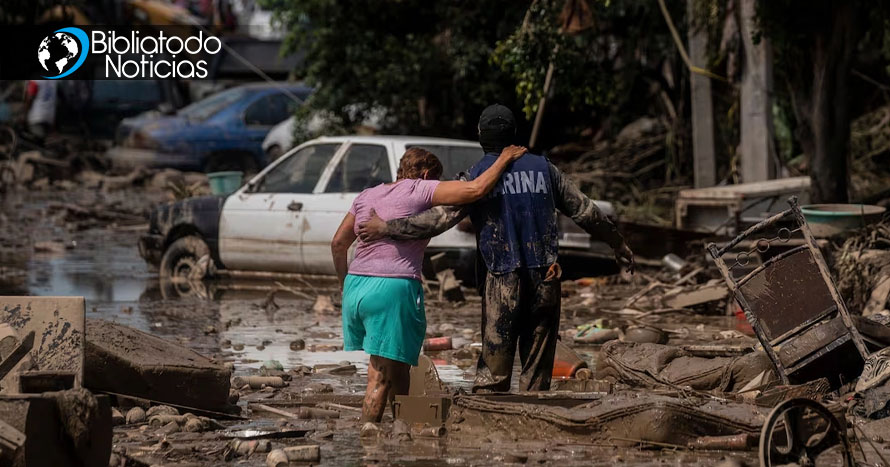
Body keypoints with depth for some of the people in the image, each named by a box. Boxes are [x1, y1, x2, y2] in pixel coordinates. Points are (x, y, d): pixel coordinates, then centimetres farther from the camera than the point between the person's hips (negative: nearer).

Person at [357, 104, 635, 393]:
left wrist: (387, 228, -8)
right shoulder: (542, 168, 9)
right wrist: (617, 243, 29)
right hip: (544, 279, 2)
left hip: (502, 281, -2)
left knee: (493, 369, 2)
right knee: (537, 366, 7)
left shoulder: (478, 175, -1)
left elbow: (443, 217, -11)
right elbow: (584, 210, 15)